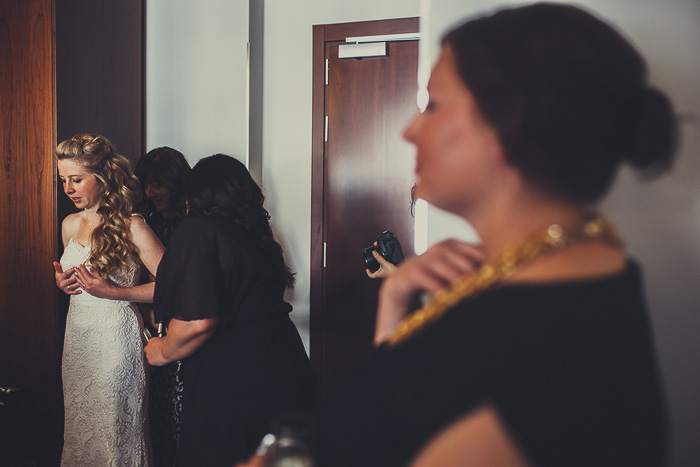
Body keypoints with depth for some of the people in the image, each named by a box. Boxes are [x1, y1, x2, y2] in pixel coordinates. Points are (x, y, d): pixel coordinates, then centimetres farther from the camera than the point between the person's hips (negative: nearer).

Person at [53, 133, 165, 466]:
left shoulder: (132, 226, -12)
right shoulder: (70, 225, 9)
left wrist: (111, 291, -19)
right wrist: (62, 283, 3)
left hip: (115, 336, -6)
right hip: (77, 335, 7)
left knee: (114, 429, 1)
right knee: (79, 425, 14)